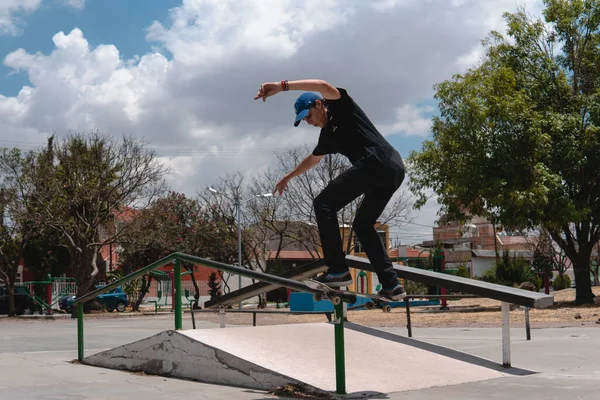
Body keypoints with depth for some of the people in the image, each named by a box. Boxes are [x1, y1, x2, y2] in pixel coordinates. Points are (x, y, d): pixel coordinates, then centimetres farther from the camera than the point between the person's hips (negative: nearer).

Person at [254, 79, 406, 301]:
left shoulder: (341, 108, 7)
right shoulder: (328, 134, 29)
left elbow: (323, 86, -16)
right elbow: (312, 159, 47)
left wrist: (282, 86, -21)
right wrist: (288, 177, 60)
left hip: (378, 162, -10)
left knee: (324, 204, -5)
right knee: (362, 225, 19)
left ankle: (338, 270, -12)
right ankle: (391, 284, 11)